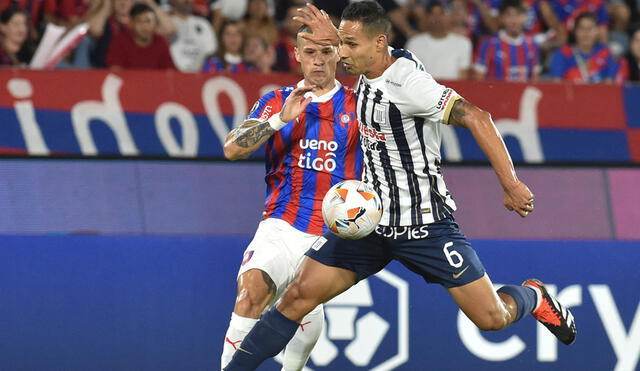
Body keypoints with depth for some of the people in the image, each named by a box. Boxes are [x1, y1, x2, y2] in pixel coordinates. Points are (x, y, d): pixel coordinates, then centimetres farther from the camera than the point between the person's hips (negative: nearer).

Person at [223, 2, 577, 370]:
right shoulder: (370, 68, 1)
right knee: (299, 296, -7)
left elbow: (476, 118, -30)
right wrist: (337, 39, 21)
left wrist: (510, 184, -33)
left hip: (424, 222, -6)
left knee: (491, 317, -3)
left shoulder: (408, 83, -24)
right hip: (369, 216, 7)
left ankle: (533, 296, 31)